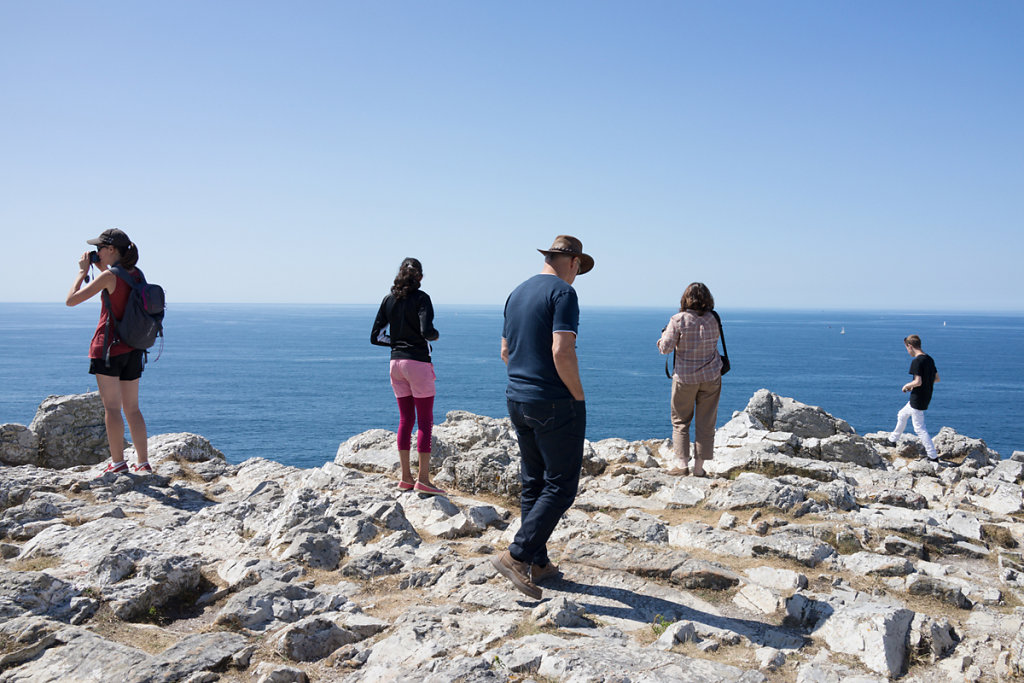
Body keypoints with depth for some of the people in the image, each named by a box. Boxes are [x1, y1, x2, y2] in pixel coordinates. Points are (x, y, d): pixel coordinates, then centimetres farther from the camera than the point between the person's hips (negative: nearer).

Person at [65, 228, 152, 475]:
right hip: (133, 348, 7)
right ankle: (144, 463, 9)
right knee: (132, 408, 10)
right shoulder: (137, 274, 7)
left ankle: (118, 462, 0)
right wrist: (102, 269, 18)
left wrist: (83, 271, 0)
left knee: (112, 408, -1)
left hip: (108, 346, -7)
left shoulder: (109, 276, -13)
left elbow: (71, 300, -10)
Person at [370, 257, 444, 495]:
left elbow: (375, 337, 7)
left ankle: (406, 477, 15)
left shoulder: (389, 300, 8)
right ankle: (423, 479, -1)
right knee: (425, 421, 0)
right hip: (418, 362, -6)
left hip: (396, 363, 6)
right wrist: (435, 335, 0)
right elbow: (426, 331, -21)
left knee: (406, 420, 12)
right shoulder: (420, 298, -8)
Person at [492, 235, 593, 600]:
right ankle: (517, 556, -6)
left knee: (533, 484, 14)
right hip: (555, 403, -8)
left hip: (518, 401, 8)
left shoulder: (517, 293, 13)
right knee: (561, 486, 0)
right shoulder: (563, 292, -12)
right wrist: (579, 396, -11)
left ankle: (538, 563, 21)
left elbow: (506, 352, 18)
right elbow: (562, 352, -23)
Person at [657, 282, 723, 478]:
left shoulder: (678, 320, -12)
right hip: (711, 377, 2)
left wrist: (665, 334, 6)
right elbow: (714, 342, 11)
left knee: (680, 421, 11)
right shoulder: (713, 320, -2)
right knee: (706, 422, 8)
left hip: (685, 377, -2)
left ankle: (682, 463, 5)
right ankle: (699, 466, 10)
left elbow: (665, 348, -12)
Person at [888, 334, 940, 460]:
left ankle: (933, 456, 0)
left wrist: (907, 385, -7)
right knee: (902, 415, 26)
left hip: (917, 400, -10)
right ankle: (892, 440, 40)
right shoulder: (929, 359, 6)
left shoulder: (916, 361, -21)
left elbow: (918, 382, -27)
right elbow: (937, 378, 13)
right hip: (926, 397, 10)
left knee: (919, 428, -2)